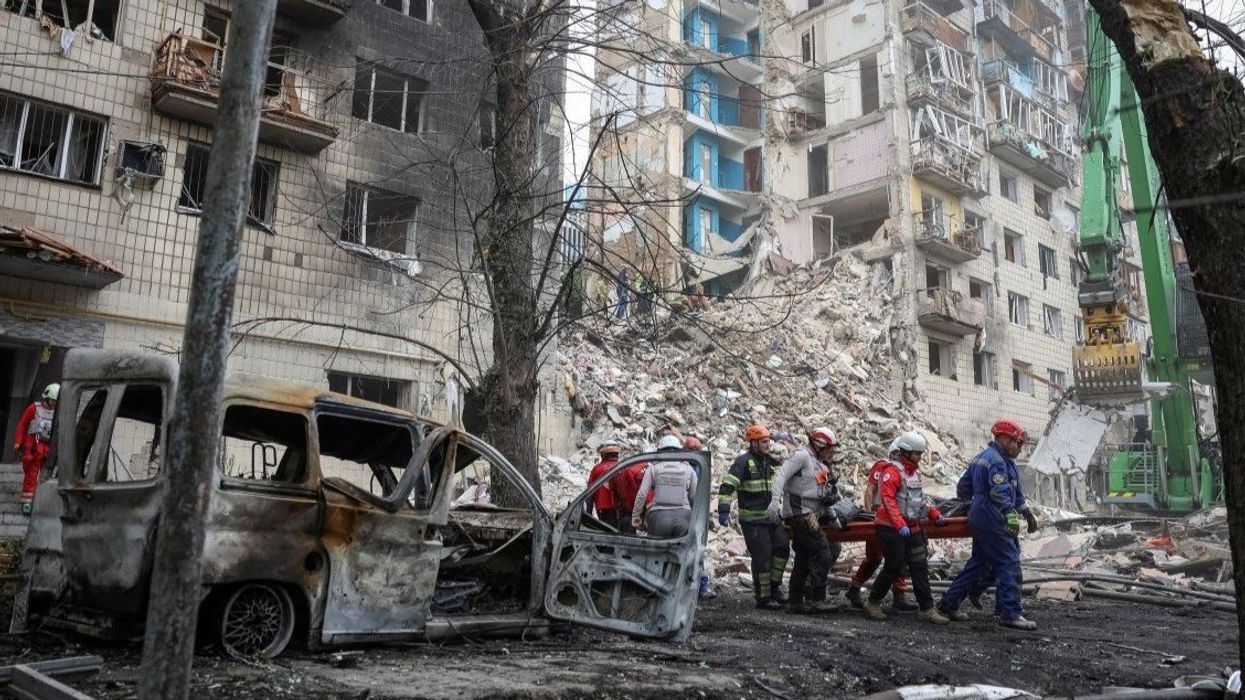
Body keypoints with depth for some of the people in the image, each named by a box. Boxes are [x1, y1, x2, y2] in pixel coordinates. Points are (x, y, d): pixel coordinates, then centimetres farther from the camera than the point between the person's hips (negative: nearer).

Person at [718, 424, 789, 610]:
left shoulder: (770, 461, 12)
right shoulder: (743, 462, -12)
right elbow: (727, 486, -20)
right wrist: (723, 510, -28)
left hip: (772, 517, 7)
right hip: (753, 520, -7)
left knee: (781, 549, 7)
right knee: (762, 556, -5)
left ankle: (774, 587, 23)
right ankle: (763, 597, 5)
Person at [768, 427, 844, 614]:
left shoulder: (820, 464, 20)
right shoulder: (802, 456, -8)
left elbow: (825, 496, 26)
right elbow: (782, 475, -18)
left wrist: (834, 518, 24)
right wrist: (775, 500, -28)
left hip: (808, 516, 10)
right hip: (800, 514, -10)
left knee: (803, 559, 10)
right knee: (823, 555, -12)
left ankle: (795, 602, 16)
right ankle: (816, 600, -7)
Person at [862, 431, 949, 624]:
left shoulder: (915, 471, 15)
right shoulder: (892, 471, -14)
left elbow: (920, 497, 26)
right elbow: (887, 499, -23)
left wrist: (935, 515, 17)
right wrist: (900, 525, -29)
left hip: (911, 527, 9)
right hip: (891, 527, -9)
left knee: (920, 567, 5)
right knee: (894, 568, -4)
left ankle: (927, 610, 9)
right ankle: (872, 604, 12)